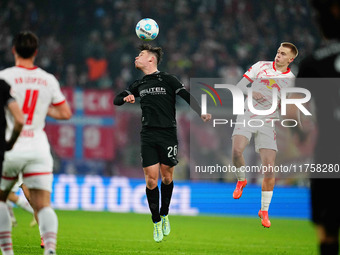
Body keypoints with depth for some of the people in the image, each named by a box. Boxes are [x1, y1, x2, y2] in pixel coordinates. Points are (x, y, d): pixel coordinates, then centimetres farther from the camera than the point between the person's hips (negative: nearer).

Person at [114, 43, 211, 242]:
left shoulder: (167, 79, 1)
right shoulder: (139, 85, 14)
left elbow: (187, 97, -6)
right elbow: (116, 100, 20)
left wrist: (201, 113, -23)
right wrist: (126, 98, -4)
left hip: (168, 135, -3)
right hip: (148, 137, 3)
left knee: (167, 178, 2)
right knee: (151, 179, -5)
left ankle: (165, 215, 23)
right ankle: (157, 223, 5)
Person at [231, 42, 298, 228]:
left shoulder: (292, 80, 8)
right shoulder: (261, 66, 8)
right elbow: (239, 85, 8)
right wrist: (251, 93, -12)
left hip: (268, 122, 0)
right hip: (248, 115, 0)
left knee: (269, 168, -8)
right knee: (237, 150, -28)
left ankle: (264, 210, 9)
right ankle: (241, 180, 5)